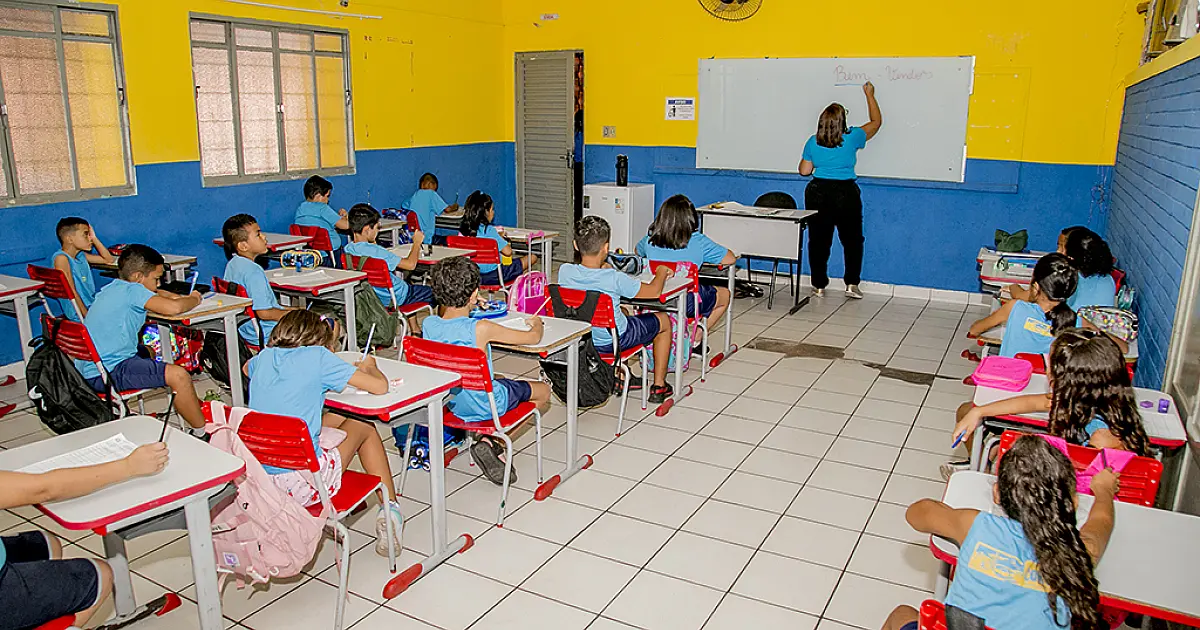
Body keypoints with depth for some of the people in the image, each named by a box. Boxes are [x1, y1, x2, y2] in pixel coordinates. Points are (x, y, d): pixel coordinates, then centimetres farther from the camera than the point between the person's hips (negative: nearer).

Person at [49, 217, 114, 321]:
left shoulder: (80, 255, 10)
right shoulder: (61, 258, -14)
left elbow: (109, 260, 22)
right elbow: (72, 292, -19)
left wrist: (94, 238, 11)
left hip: (92, 307, 10)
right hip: (79, 315, -10)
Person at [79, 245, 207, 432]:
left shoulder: (111, 289, 16)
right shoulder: (132, 290, -13)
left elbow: (155, 294, 34)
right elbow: (173, 308, -28)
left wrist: (178, 297, 15)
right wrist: (194, 299, -7)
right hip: (107, 372, -11)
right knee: (178, 375, -20)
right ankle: (203, 432, -12)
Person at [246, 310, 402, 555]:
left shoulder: (265, 357, 9)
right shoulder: (317, 357, -6)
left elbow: (247, 368, 36)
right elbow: (380, 386, -7)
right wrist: (369, 367, 16)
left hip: (256, 477, 6)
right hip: (302, 484, -6)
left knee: (333, 421, 26)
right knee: (365, 430, 19)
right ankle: (389, 509, 20)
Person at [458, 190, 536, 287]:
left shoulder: (463, 229, -2)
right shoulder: (489, 230, -22)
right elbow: (508, 252, -20)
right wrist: (501, 238, 0)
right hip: (493, 276, -8)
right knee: (532, 257, 7)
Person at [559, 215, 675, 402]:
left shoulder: (565, 271, -18)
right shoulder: (614, 279, -30)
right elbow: (654, 292, -15)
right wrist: (661, 272, 4)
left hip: (579, 339, 5)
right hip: (613, 341, -5)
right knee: (663, 320, 19)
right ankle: (659, 387, 25)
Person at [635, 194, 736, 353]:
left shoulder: (650, 240, -5)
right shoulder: (698, 242, -15)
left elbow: (637, 251, 19)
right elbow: (731, 259, -4)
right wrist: (705, 256, 13)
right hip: (687, 305, -4)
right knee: (725, 294, 25)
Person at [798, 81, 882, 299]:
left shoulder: (813, 142, -2)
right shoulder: (852, 138, -6)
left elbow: (804, 171, 5)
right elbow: (876, 122, 10)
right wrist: (870, 95, 21)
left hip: (818, 193, 2)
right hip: (846, 194, -2)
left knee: (818, 240, 8)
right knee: (852, 240, 13)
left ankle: (819, 286, 11)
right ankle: (851, 284, 12)